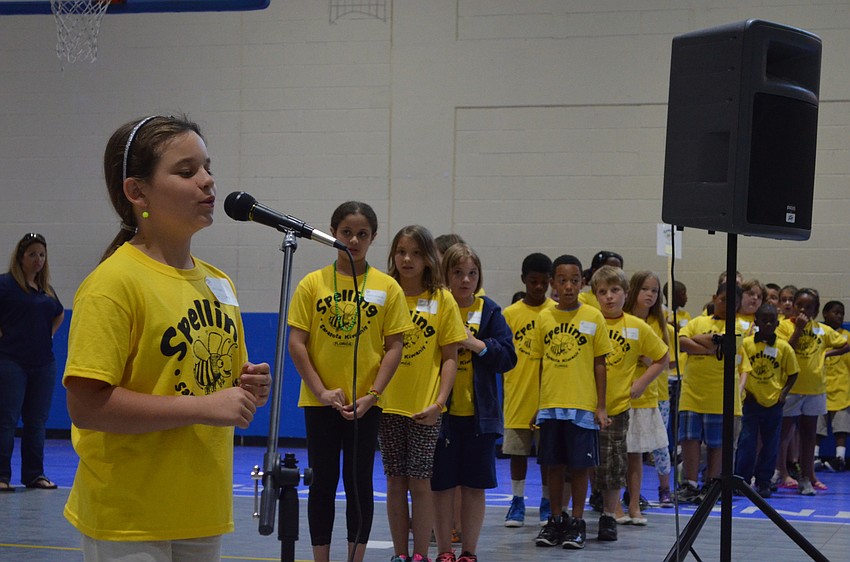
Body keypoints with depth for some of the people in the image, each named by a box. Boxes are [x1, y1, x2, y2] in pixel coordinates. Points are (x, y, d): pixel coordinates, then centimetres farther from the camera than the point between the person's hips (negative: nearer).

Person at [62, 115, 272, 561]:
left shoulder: (218, 284, 10)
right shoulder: (114, 282, -13)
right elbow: (86, 404, -21)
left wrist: (248, 390, 0)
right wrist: (204, 407, -21)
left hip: (203, 517, 7)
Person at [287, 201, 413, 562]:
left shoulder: (387, 288, 0)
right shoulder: (312, 284, -1)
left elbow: (394, 346, -1)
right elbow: (296, 342, -3)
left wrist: (372, 394, -10)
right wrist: (321, 390, -11)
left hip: (365, 404, 0)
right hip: (320, 401, 0)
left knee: (360, 484, 5)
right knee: (322, 483, 5)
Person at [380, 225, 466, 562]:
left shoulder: (442, 300, -1)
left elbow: (450, 357, 0)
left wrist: (440, 400, -12)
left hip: (425, 407, -2)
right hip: (388, 404, 2)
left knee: (419, 483, 0)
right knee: (395, 482, 7)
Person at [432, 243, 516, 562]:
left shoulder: (489, 311, 4)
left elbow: (508, 357, -3)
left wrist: (475, 344, -14)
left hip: (479, 413, 1)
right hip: (441, 411, -1)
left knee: (474, 486, 6)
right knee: (441, 485, 4)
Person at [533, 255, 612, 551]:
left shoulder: (593, 317, -1)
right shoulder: (544, 318, 5)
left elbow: (600, 364, 1)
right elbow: (541, 363, 10)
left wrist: (601, 407, -3)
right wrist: (537, 403, 8)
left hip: (583, 406, -2)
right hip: (550, 405, 2)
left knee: (580, 465, 2)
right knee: (554, 465, 8)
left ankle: (577, 523, 12)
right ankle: (556, 521, 19)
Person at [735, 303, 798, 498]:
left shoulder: (784, 347, -1)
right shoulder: (746, 343, -4)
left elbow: (792, 373, 7)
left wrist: (784, 392, -3)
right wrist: (740, 390, -6)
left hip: (773, 402, 1)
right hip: (751, 401, -1)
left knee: (770, 445, 6)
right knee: (747, 442, -2)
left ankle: (763, 482, 15)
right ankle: (741, 480, 5)